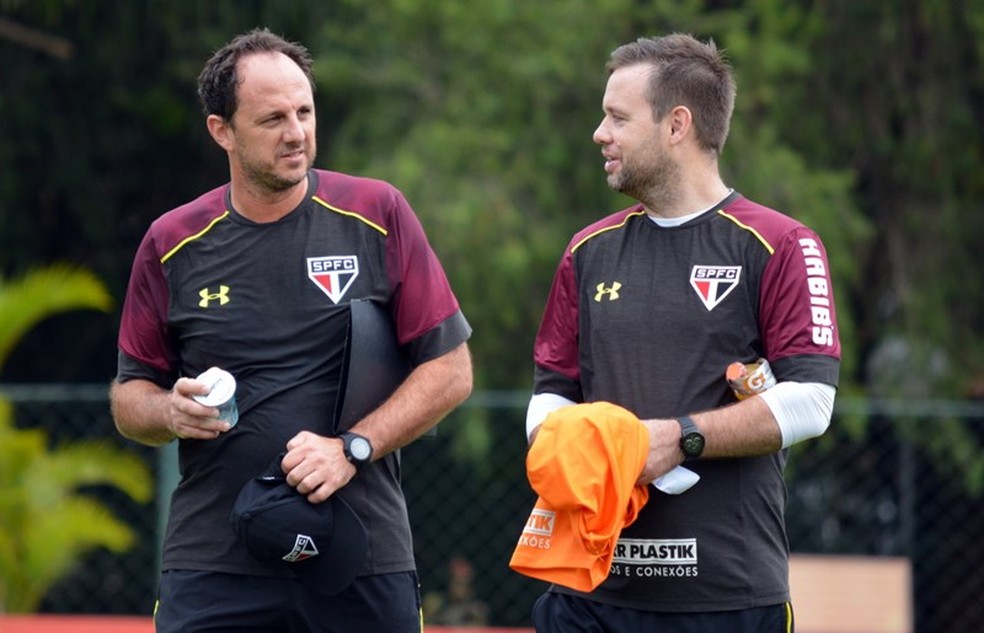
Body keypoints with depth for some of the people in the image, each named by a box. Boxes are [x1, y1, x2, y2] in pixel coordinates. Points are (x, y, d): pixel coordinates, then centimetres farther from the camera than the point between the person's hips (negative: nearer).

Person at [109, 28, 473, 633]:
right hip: (212, 567, 1)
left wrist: (352, 449, -11)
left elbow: (451, 370, 1)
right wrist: (172, 412, -9)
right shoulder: (173, 244, 5)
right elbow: (129, 396, 14)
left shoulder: (378, 214, 1)